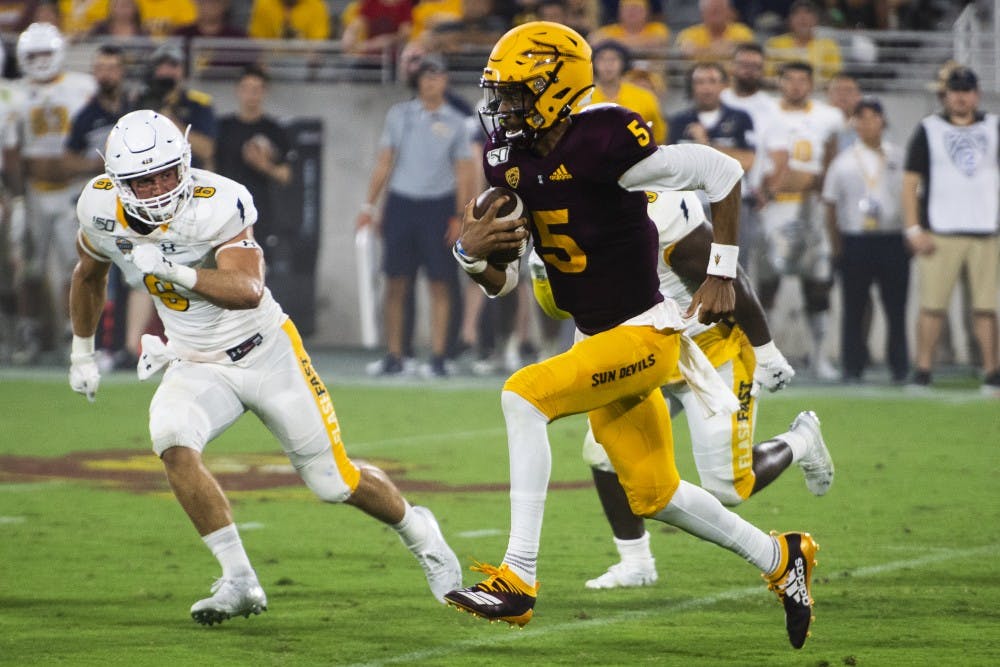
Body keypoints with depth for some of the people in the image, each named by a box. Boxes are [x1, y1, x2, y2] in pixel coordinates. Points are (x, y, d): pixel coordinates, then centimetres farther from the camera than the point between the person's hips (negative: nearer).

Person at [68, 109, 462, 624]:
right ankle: (239, 582, -20)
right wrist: (81, 353, 21)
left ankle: (419, 533, 36)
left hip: (266, 354, -4)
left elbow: (248, 291, -41)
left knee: (333, 481, 4)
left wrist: (173, 271, -53)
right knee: (172, 440, -28)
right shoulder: (101, 210, -10)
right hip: (196, 366, 4)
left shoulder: (215, 205, -27)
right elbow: (89, 275, 13)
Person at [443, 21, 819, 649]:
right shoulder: (511, 158, 2)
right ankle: (781, 559, 37)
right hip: (597, 338, 9)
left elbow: (724, 173, -15)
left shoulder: (603, 144, -23)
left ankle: (518, 580, -25)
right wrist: (471, 254, -14)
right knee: (654, 496, 16)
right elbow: (504, 284, 8)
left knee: (524, 396, -26)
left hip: (647, 333, -9)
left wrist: (722, 275, -12)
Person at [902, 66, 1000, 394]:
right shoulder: (928, 130, 7)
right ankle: (922, 372, -3)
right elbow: (910, 181, 4)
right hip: (939, 232, -2)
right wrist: (914, 229, -5)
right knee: (932, 304, -6)